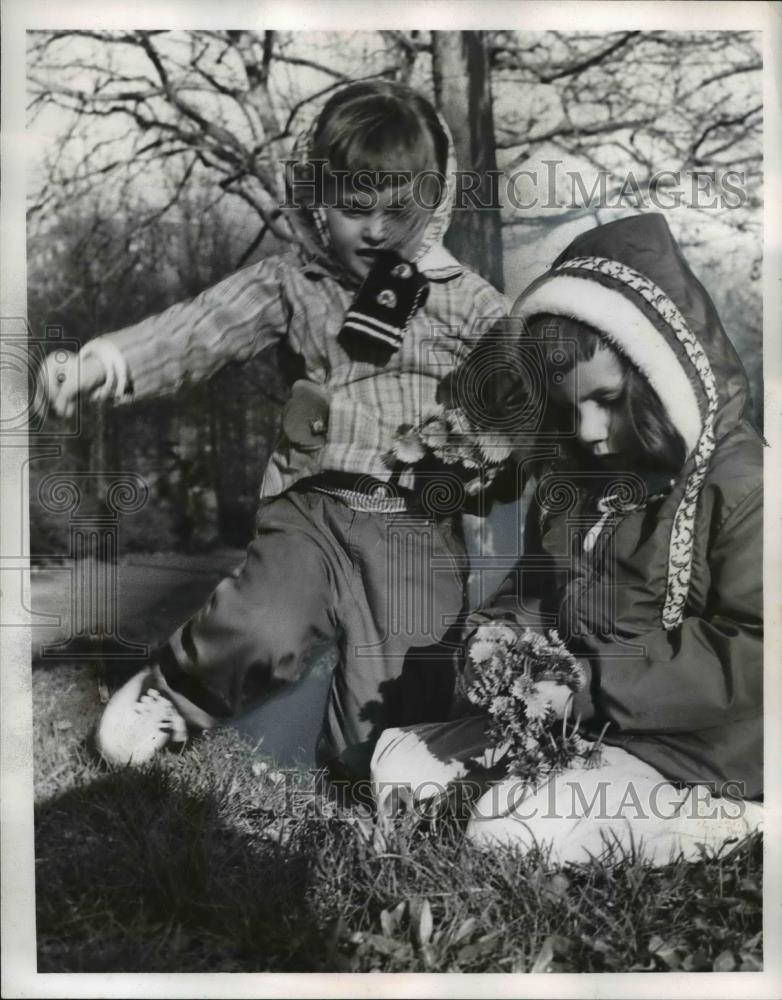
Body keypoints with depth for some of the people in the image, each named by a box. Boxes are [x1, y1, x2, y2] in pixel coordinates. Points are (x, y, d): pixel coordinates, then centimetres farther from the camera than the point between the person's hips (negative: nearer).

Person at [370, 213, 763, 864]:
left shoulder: (741, 484, -16)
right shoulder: (569, 476, 8)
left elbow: (753, 654, -22)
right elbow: (531, 590, 17)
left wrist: (595, 682, -25)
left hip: (690, 746, -7)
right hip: (564, 717, 8)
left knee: (507, 833, -25)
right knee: (397, 760, 3)